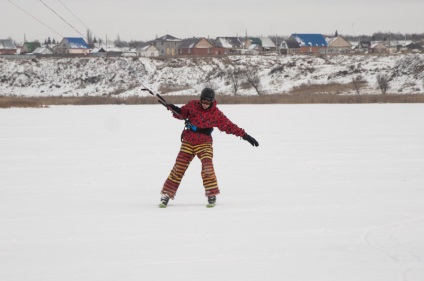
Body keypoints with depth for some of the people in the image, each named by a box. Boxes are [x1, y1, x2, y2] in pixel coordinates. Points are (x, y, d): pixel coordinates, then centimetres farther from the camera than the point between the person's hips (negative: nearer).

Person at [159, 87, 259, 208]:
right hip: (188, 142, 2)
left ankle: (212, 195, -9)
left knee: (207, 166, -21)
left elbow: (229, 126, -3)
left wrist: (245, 136, -7)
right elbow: (182, 114, 11)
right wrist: (175, 110, -12)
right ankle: (166, 195, 5)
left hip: (204, 143, -2)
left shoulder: (216, 114, -5)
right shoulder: (193, 105, -1)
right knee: (178, 168, -2)